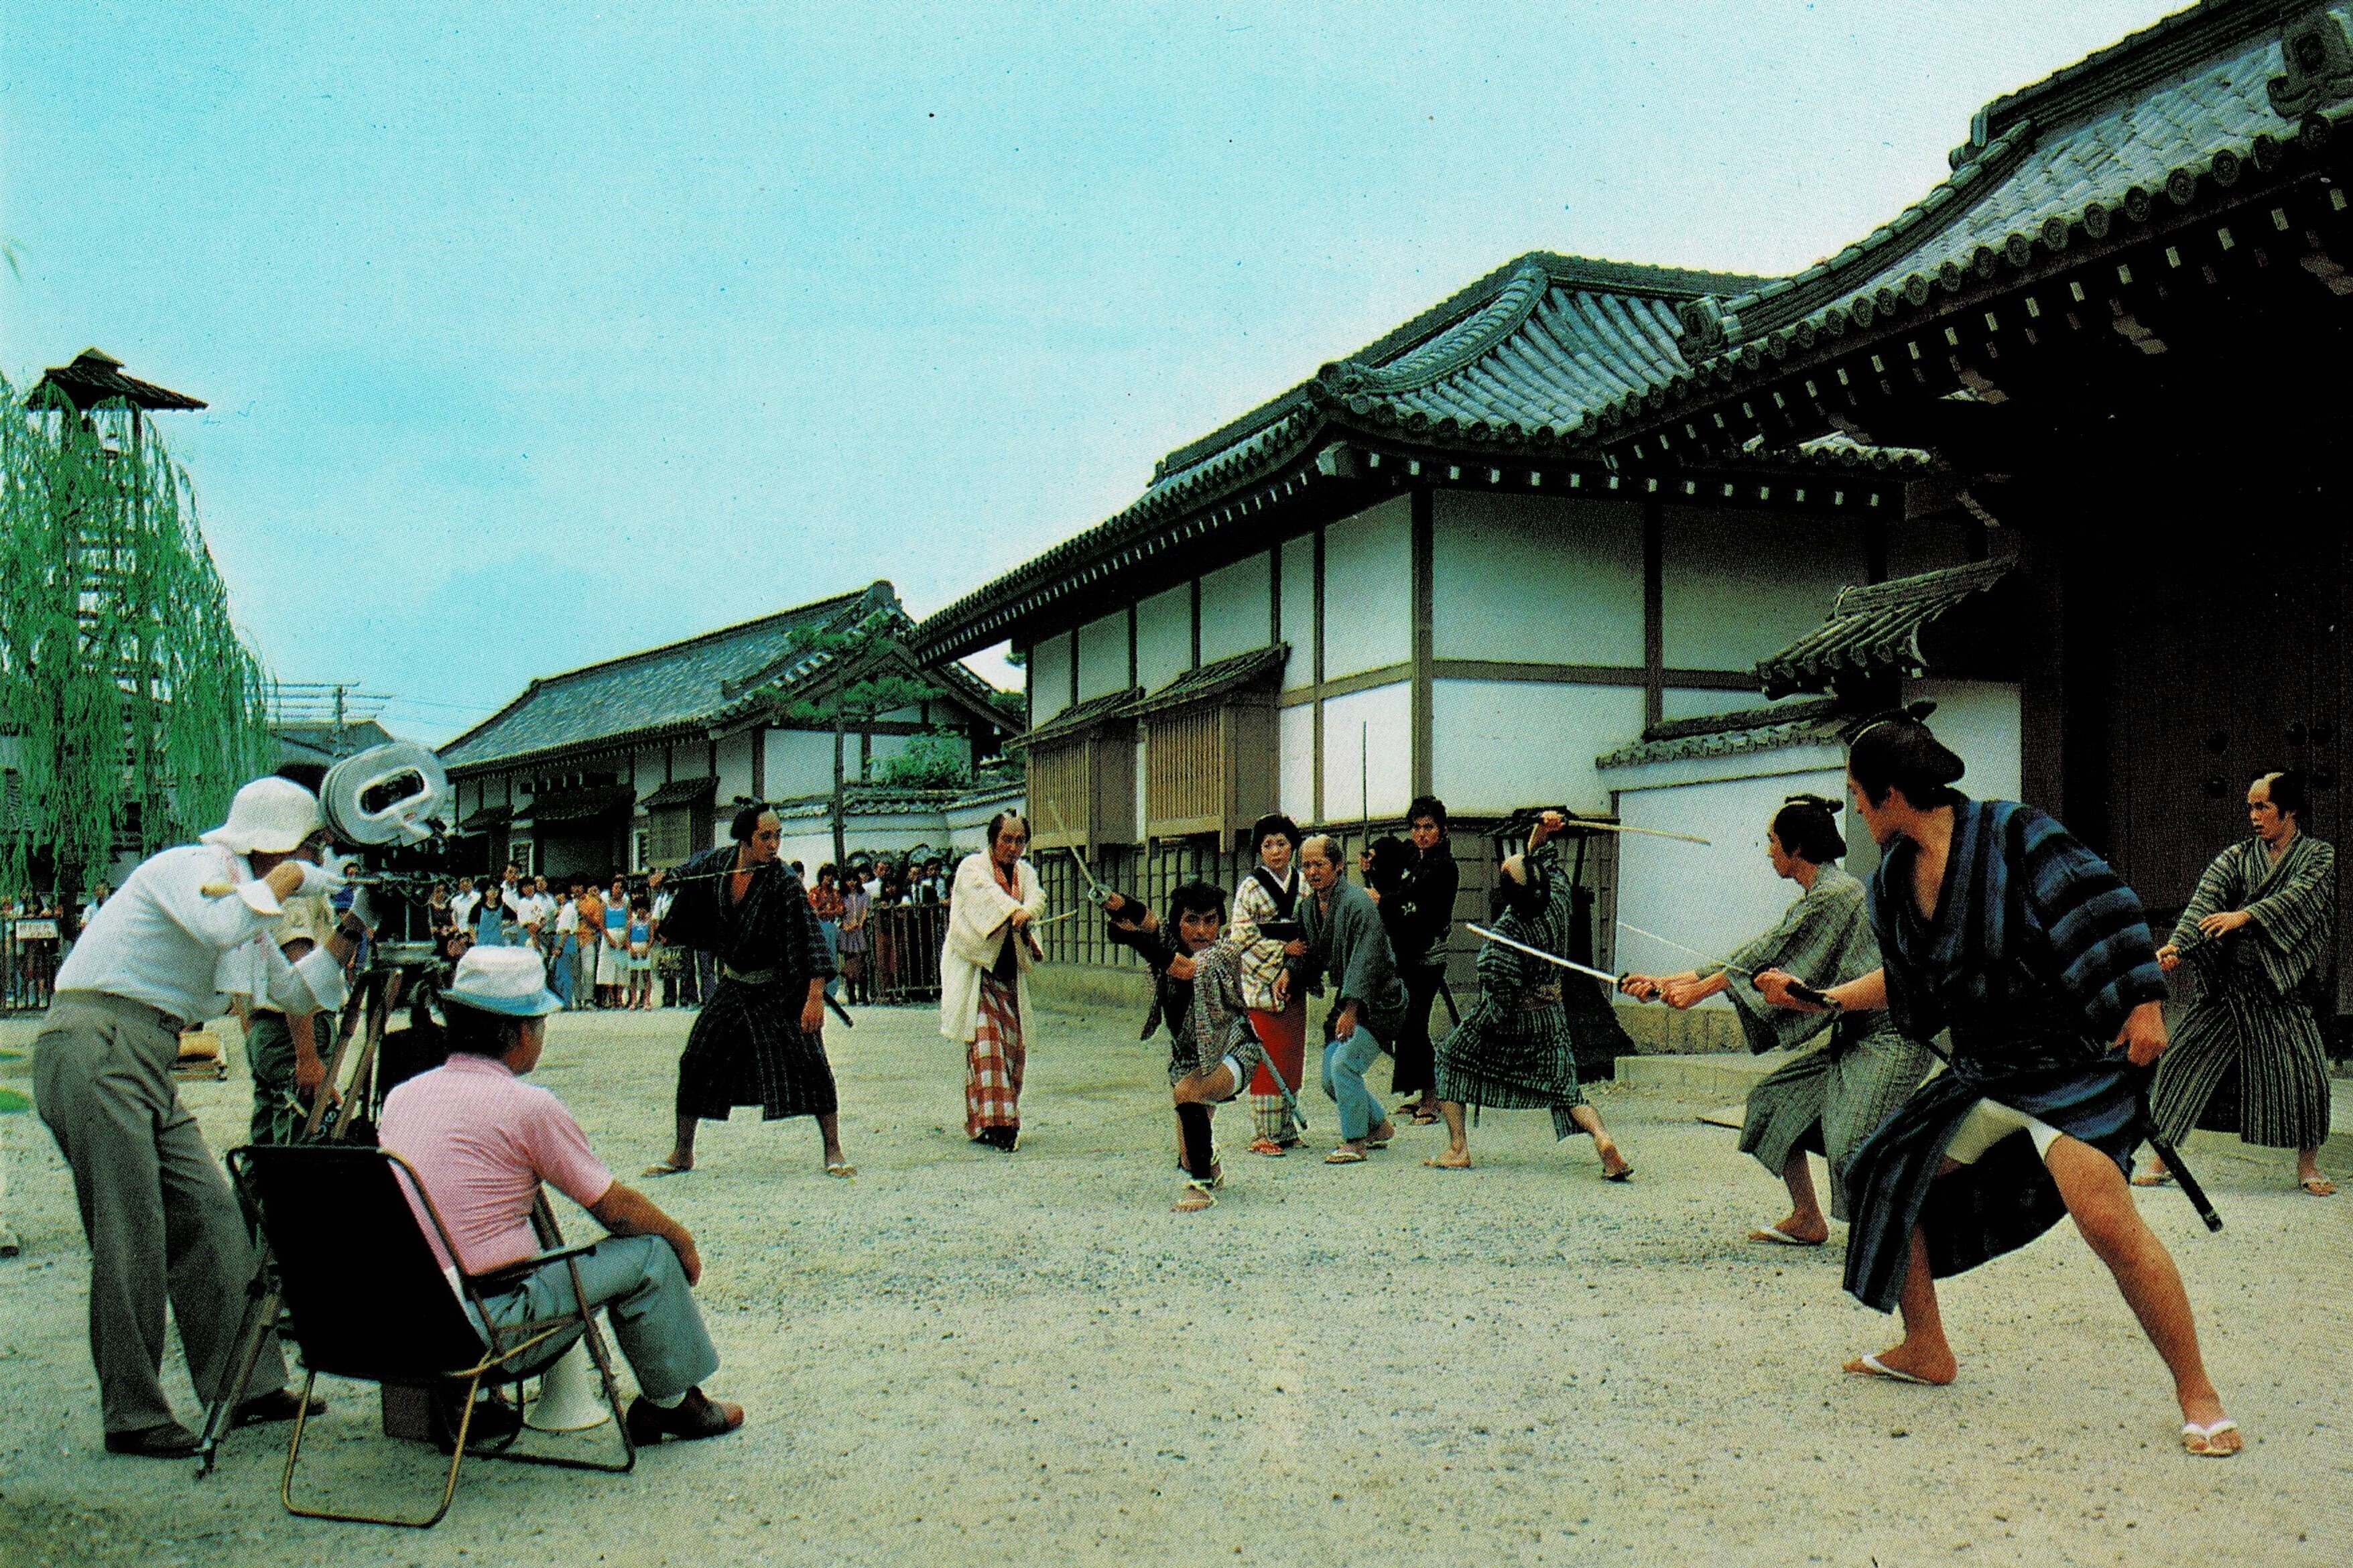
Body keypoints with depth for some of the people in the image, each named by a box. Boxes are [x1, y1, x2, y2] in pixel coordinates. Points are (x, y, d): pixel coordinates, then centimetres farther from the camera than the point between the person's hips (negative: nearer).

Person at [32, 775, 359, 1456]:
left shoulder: (246, 894, 19)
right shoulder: (195, 867, -9)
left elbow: (294, 989, 26)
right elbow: (221, 926, -33)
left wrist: (348, 934, 15)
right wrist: (282, 882, -16)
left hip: (145, 1064, 10)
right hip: (95, 1049, -10)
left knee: (210, 1217, 6)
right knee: (131, 1236, -7)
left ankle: (247, 1385, 11)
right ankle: (131, 1416, 3)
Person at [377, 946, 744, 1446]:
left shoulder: (401, 1096, 9)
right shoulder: (526, 1105, -11)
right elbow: (616, 1209, -2)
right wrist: (683, 1240, 16)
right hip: (486, 1332, -8)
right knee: (650, 1252, 5)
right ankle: (673, 1403, 20)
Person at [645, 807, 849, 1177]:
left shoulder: (783, 883, -22)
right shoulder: (719, 862, -7)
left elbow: (811, 935, -29)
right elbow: (693, 869, 21)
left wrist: (815, 996, -37)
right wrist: (667, 876, 28)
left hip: (781, 990, -5)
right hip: (733, 987, 5)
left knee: (810, 1062, -13)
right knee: (696, 1061, 4)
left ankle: (834, 1152, -2)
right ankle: (682, 1154, 19)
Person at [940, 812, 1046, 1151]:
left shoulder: (1025, 872, 12)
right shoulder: (972, 867, -3)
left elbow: (1037, 897, -8)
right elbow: (986, 892, -24)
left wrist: (1027, 911, -32)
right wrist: (1015, 910, -43)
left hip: (1011, 973, 6)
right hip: (976, 971, -6)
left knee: (1014, 1046, 5)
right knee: (985, 1042, -14)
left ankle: (1005, 1118, 18)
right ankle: (991, 1122, -18)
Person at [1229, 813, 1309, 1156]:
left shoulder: (1303, 883, 9)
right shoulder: (1250, 887, -4)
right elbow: (1243, 934, -9)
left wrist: (1306, 952, 0)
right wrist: (1282, 949, -15)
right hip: (1261, 981, -5)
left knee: (1291, 1054, 8)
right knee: (1266, 1057, -6)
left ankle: (1286, 1128, 16)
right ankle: (1264, 1134, -3)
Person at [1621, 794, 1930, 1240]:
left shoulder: (1835, 894, -17)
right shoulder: (1811, 901, 13)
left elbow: (1767, 961, -14)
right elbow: (1756, 957, 12)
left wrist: (1697, 990, -5)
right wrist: (1668, 982, 10)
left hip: (1891, 1039, -10)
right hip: (1854, 1040, 10)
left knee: (1852, 1148, -23)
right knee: (1775, 1098, 12)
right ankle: (1808, 1221, 19)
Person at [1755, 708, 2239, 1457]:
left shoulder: (2012, 833, -15)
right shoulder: (1895, 879, 7)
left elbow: (2103, 910, -15)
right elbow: (1907, 984, 20)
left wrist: (2145, 1007, -20)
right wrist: (1819, 997, 19)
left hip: (2073, 1058, -8)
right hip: (1985, 1071, 9)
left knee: (2106, 1217, -25)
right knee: (1888, 1176, 9)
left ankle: (2197, 1394, -7)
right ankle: (1926, 1351, 26)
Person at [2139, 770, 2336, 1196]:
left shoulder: (2319, 857, 3)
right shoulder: (2238, 856, 8)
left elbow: (2296, 897, -17)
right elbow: (2205, 900, -8)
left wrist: (2245, 915, -32)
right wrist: (2178, 945, -23)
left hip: (2285, 987, -2)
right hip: (2228, 981, 2)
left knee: (2305, 1072, -7)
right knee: (2184, 1059, -3)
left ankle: (2308, 1165, 15)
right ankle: (2161, 1157, 6)